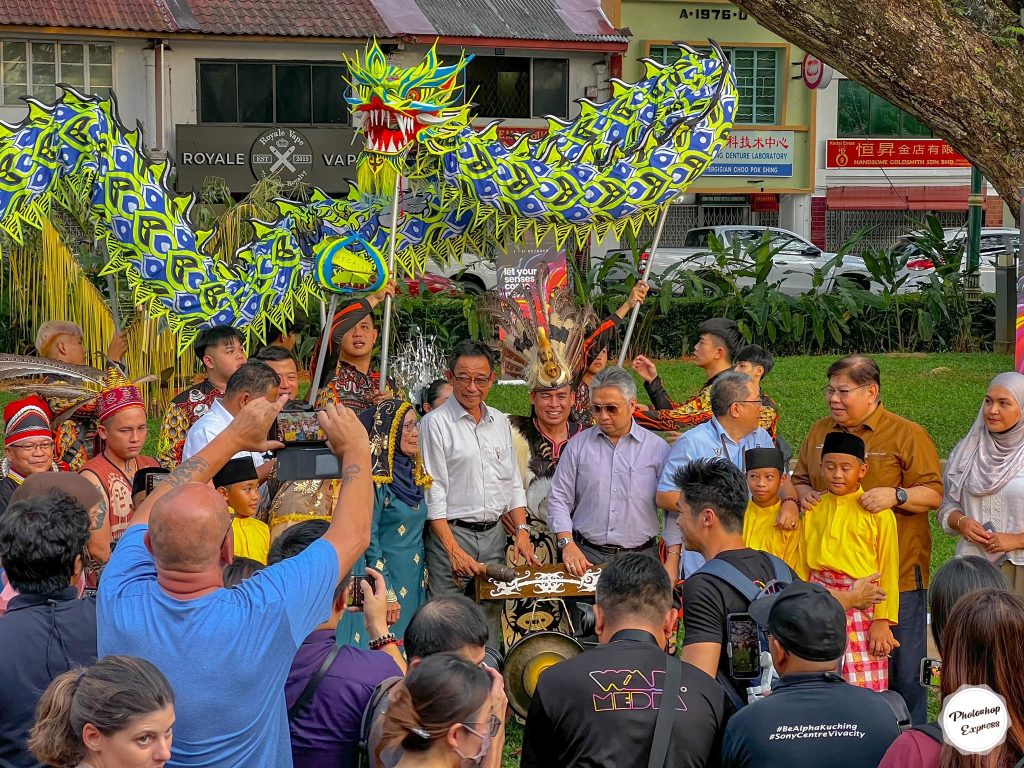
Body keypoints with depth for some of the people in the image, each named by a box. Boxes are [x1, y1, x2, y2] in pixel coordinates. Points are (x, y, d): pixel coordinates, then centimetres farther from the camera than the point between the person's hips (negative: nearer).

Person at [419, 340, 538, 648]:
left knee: (490, 629, 8)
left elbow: (512, 483, 18)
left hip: (494, 534, 6)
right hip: (451, 532, -6)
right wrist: (454, 550, -16)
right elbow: (433, 494, -10)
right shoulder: (436, 423, -6)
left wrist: (522, 530, 4)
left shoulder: (500, 422, 13)